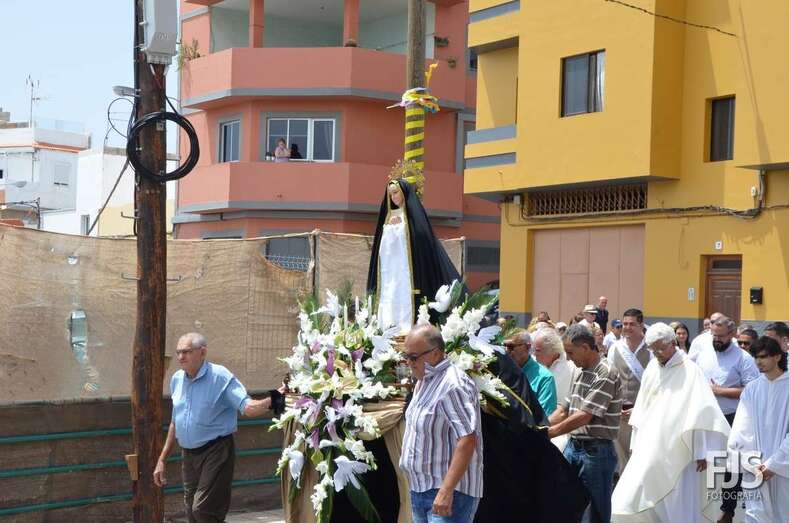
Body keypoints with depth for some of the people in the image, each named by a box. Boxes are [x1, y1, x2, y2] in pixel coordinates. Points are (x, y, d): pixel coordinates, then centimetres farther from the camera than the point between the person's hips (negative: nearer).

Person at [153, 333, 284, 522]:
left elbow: (247, 407, -22)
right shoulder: (177, 379, 7)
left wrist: (270, 401, -43)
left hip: (216, 452, -7)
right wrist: (162, 459, 17)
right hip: (188, 455, 7)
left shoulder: (220, 376, -13)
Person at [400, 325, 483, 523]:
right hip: (420, 489, 9)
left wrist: (446, 491, -27)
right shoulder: (423, 382, 13)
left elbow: (468, 440, -25)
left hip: (450, 491, -9)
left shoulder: (453, 386, -18)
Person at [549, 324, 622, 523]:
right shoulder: (582, 372, 12)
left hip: (596, 450, -8)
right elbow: (564, 411, 15)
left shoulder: (606, 374, -15)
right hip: (573, 447, 8)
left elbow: (584, 416, -21)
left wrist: (548, 433, -17)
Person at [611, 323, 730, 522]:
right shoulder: (652, 368, 8)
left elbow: (702, 414, -12)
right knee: (629, 499, 2)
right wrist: (636, 443, 15)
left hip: (677, 452, -6)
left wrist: (703, 452, -15)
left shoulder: (690, 371, -10)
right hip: (650, 449, 6)